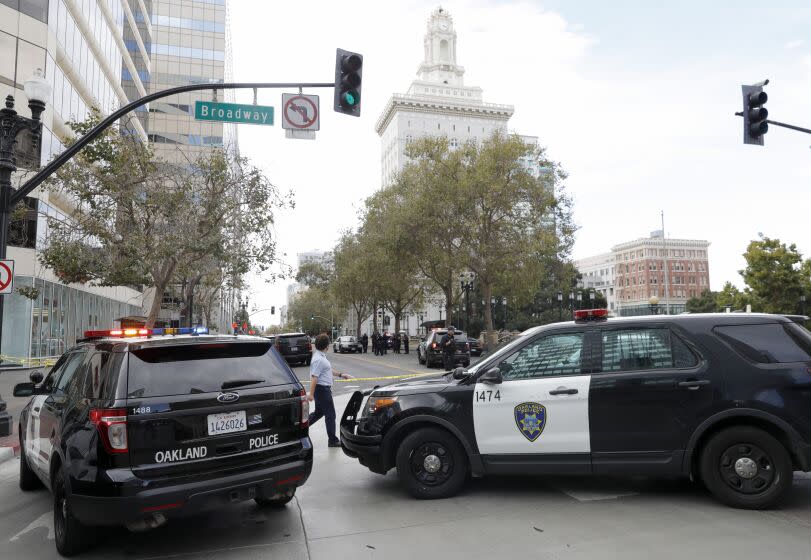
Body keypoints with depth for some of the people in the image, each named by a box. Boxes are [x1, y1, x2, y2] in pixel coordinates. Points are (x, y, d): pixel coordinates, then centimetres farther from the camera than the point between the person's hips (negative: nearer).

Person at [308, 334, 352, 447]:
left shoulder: (321, 356, 11)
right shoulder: (318, 359, -22)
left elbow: (329, 370, 23)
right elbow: (314, 377, -25)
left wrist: (340, 374, 22)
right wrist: (311, 394, -25)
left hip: (324, 389, 10)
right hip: (322, 389, -10)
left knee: (319, 412, 20)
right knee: (330, 414, -1)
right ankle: (333, 440, 8)